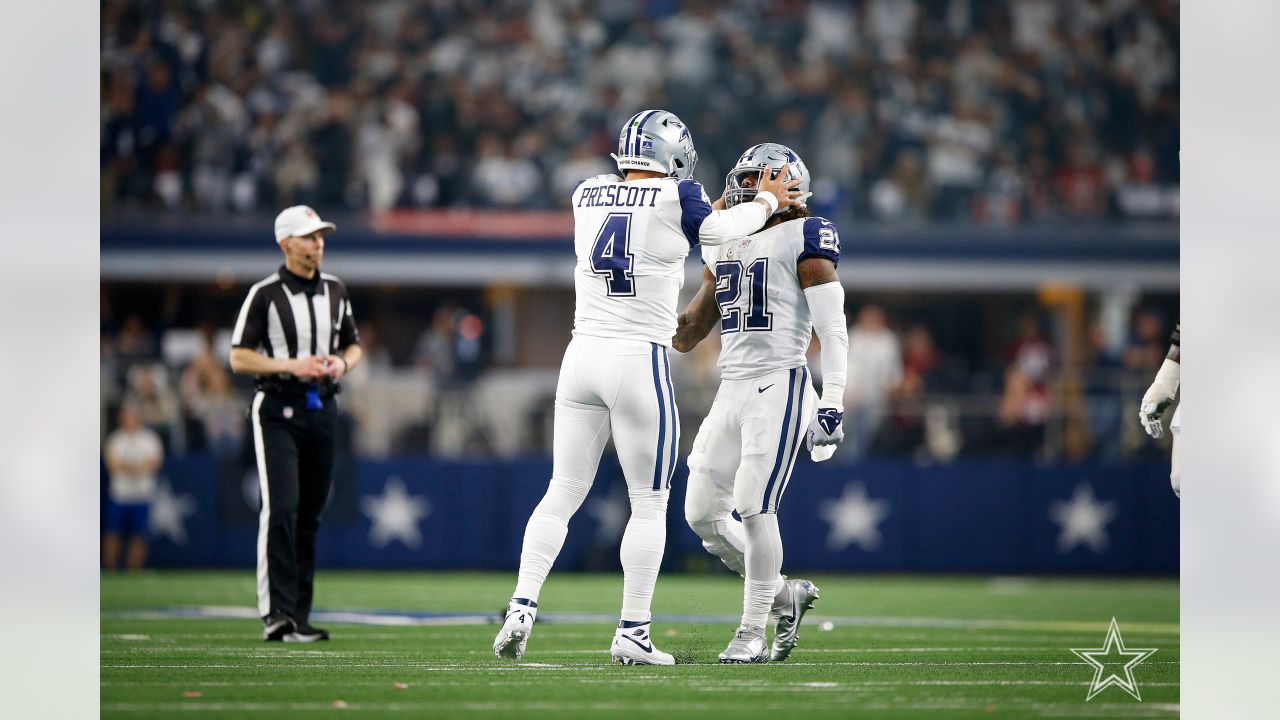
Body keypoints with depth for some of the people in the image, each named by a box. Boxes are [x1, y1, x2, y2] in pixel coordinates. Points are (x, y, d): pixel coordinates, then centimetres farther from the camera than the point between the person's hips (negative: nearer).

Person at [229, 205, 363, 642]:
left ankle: (299, 616, 12)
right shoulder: (265, 294, -6)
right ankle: (276, 614, -19)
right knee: (281, 508, -16)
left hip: (322, 408, 6)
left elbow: (353, 345, 21)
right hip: (278, 410, -6)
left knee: (310, 516, 7)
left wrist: (342, 363, -2)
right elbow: (239, 358, -7)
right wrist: (291, 365, -18)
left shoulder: (335, 291, 11)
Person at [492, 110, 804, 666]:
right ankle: (632, 633, 4)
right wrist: (767, 201, 33)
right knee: (649, 504, 6)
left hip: (583, 355, 5)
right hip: (639, 362, -4)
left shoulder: (587, 195, 10)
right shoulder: (677, 199, -5)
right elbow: (718, 230, 14)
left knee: (562, 494, 11)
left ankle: (521, 608, -3)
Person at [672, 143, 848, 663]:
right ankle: (785, 594, 22)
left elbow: (833, 329, -9)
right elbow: (685, 336, 23)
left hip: (779, 386, -8)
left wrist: (832, 404, -17)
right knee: (703, 514, 5)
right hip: (731, 387, 8)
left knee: (754, 508, -12)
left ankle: (753, 632, -1)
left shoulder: (802, 239, -4)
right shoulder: (723, 247, 17)